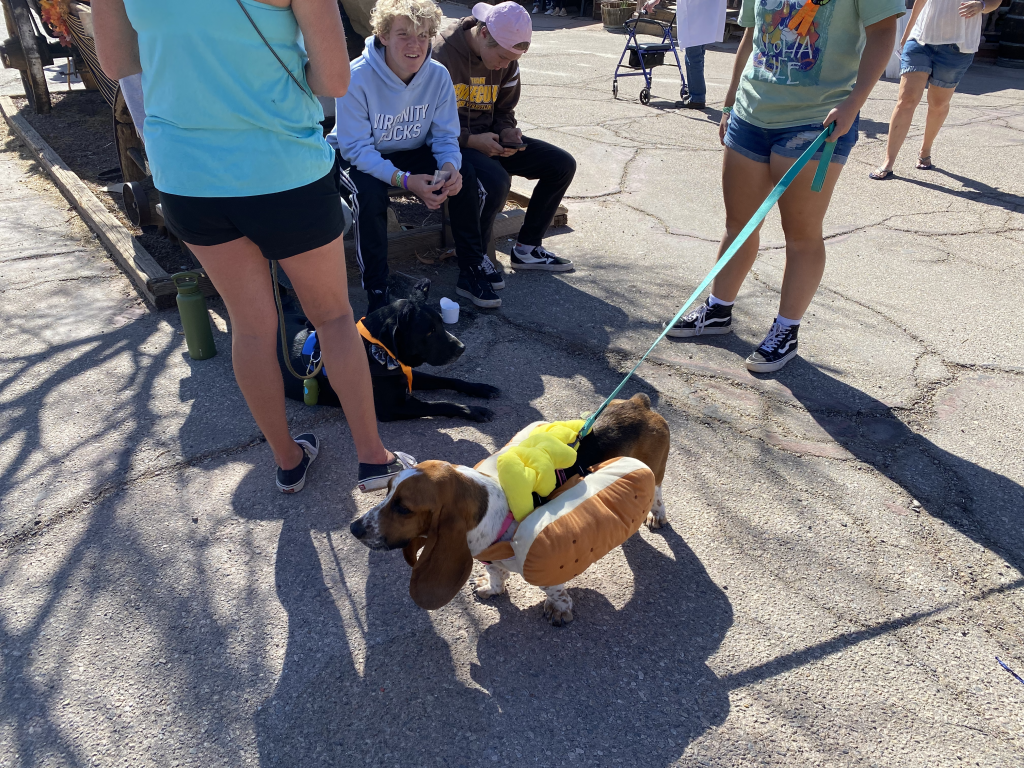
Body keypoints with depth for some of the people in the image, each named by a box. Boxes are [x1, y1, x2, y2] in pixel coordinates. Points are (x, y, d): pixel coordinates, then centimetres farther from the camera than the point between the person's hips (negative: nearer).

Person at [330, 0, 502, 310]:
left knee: (465, 175, -19)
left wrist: (450, 168, -32)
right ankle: (376, 293, -22)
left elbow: (446, 136, -7)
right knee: (370, 191, -36)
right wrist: (405, 180, -40)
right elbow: (357, 148, -25)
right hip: (358, 159, -4)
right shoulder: (357, 78, -25)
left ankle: (471, 272, -5)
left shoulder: (438, 75, -12)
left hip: (411, 155, 4)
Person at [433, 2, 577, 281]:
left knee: (562, 164, -3)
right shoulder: (442, 55, -18)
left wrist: (507, 133, -9)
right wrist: (471, 140, -25)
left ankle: (526, 249, 6)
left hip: (488, 139, 8)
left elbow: (504, 111, 14)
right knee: (496, 181, -37)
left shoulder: (508, 61, 3)